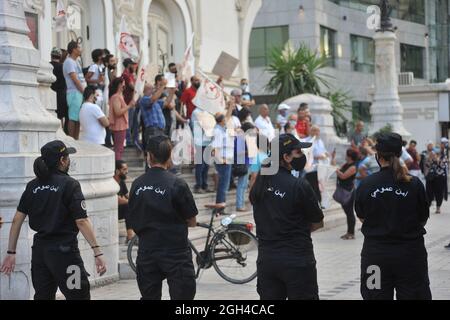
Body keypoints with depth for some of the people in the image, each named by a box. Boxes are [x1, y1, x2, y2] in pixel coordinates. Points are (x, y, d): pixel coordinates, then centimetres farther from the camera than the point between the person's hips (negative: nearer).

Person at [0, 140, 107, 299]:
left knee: (42, 296, 12)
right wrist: (97, 252, -16)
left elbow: (17, 220, 5)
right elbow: (81, 221, -16)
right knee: (79, 295, 1)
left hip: (39, 249, 6)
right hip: (64, 250, -6)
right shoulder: (69, 184, -9)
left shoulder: (32, 186, 8)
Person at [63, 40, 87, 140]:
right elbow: (75, 79, -13)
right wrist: (84, 92, -11)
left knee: (78, 118, 9)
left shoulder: (75, 61, 21)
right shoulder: (69, 62, -8)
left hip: (80, 93, 9)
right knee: (73, 118, -9)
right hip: (74, 93, -9)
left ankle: (76, 140, 12)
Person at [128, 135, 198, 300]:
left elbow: (133, 222, 8)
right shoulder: (177, 184, -13)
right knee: (182, 295, 1)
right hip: (175, 253, -5)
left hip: (146, 253, 5)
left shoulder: (137, 184, 1)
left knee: (149, 296, 14)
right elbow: (192, 222, -5)